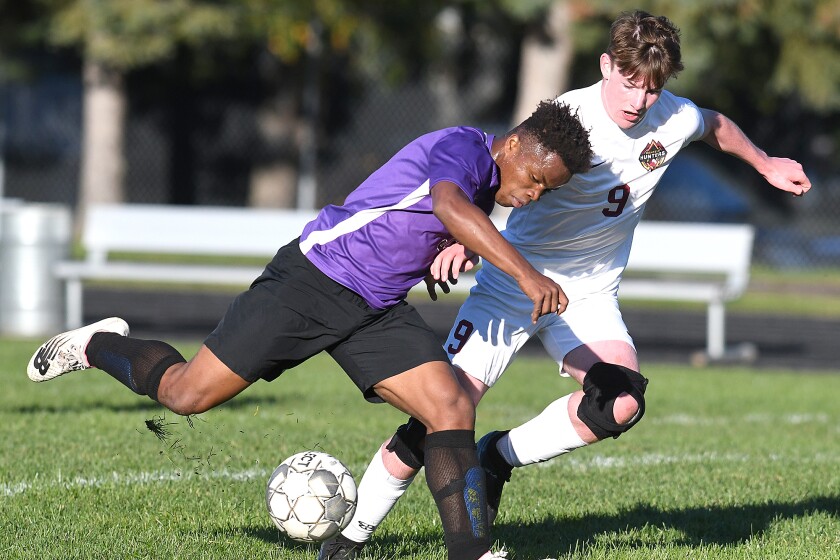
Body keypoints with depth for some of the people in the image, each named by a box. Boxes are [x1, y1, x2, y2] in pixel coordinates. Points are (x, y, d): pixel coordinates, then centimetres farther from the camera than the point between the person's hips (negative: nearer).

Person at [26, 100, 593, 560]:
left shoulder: (486, 190, 9)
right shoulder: (461, 147, -20)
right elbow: (450, 206, -43)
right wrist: (526, 273, -49)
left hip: (378, 310, 8)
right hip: (313, 280, -8)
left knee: (453, 409, -11)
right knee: (187, 394, -1)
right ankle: (99, 345, 28)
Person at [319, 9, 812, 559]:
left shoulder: (674, 120, -8)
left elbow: (715, 125, 16)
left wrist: (766, 164, 27)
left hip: (591, 293, 4)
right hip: (514, 281, -4)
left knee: (623, 401, -25)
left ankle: (499, 456, -1)